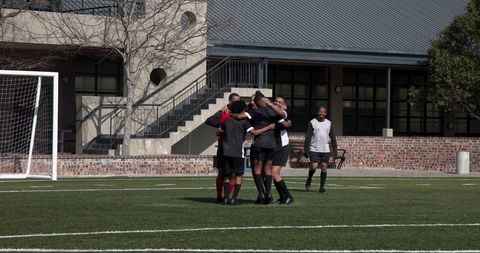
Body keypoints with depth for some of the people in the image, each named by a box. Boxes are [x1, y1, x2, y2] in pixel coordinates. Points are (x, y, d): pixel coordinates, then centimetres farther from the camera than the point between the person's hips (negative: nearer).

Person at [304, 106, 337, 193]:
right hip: (314, 149, -3)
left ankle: (322, 187, 7)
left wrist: (335, 149, 7)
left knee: (324, 167, -1)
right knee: (314, 166, -13)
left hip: (325, 150, 3)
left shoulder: (328, 123, 10)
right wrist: (306, 149, -9)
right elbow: (308, 137, -3)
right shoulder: (312, 122, 0)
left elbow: (332, 137, 13)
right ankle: (308, 181, 13)